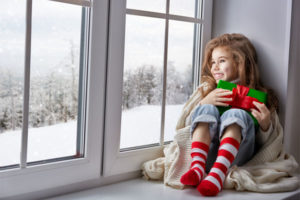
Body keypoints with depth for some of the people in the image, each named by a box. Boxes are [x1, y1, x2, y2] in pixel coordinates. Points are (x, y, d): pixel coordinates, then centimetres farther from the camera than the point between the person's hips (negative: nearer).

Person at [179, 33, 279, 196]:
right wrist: (205, 102, -5)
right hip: (206, 153, 2)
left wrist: (265, 124, -12)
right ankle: (197, 168, -40)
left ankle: (218, 173, -48)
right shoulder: (208, 90, 20)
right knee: (206, 110, -19)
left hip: (236, 154, -2)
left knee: (236, 114, -26)